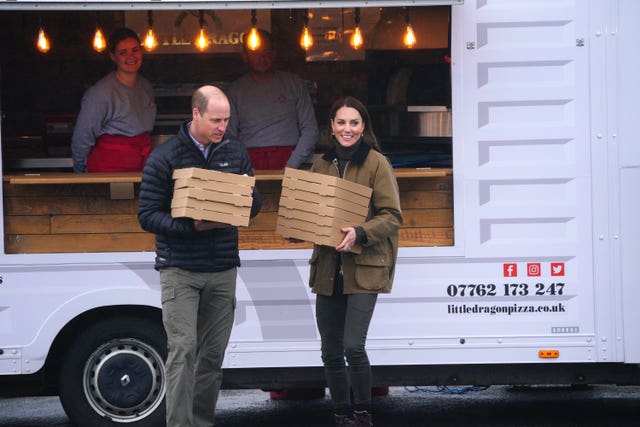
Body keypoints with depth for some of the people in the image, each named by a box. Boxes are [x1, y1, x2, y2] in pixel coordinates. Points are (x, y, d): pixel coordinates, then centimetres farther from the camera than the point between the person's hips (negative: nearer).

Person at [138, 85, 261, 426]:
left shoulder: (235, 152, 9)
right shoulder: (164, 157, -5)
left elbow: (254, 207, 16)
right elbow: (147, 216, -7)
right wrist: (192, 226, -21)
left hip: (223, 270, 4)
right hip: (179, 270, -4)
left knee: (213, 353, 6)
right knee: (183, 349, -12)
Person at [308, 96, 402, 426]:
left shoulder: (376, 163, -5)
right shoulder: (322, 165, 12)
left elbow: (392, 217, -9)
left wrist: (360, 233, -23)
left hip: (364, 267, -6)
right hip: (328, 268, 6)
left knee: (353, 347, -15)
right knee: (331, 352, 8)